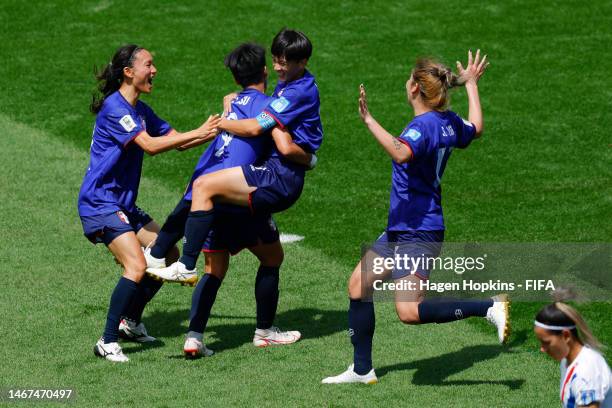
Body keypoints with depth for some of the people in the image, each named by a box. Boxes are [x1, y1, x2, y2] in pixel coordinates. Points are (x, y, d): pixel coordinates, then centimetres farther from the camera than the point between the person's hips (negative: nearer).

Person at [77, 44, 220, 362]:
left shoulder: (140, 109, 11)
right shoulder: (114, 108, -18)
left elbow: (175, 139, 16)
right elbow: (150, 145, -26)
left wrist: (215, 131, 3)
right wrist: (198, 133, -23)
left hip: (124, 203, 10)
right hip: (100, 203, -10)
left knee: (168, 256, 11)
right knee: (136, 266, -22)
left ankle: (131, 322, 25)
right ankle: (107, 342, -15)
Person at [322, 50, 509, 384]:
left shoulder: (423, 126, -20)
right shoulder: (448, 122, 7)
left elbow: (401, 153, -42)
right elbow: (475, 129, 31)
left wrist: (369, 121, -42)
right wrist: (471, 84, 40)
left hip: (418, 233, -10)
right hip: (400, 230, 10)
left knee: (410, 312, -18)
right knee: (358, 285, 14)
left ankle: (489, 308, -16)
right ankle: (362, 370, 21)